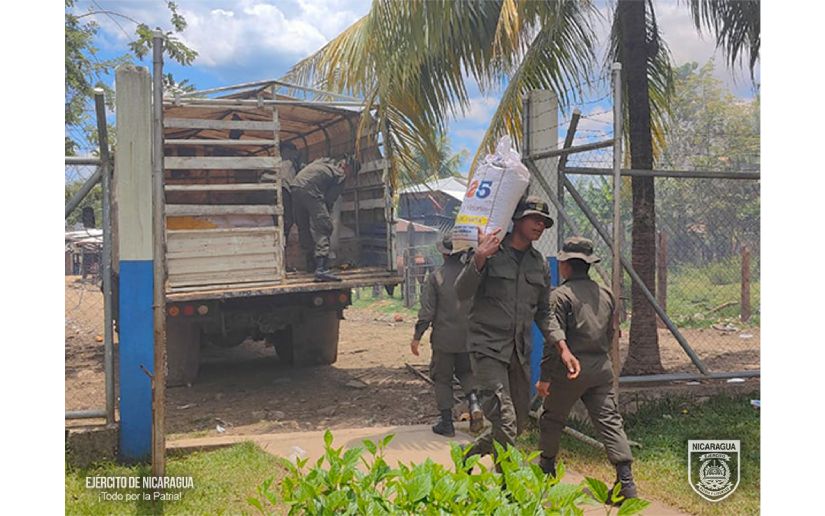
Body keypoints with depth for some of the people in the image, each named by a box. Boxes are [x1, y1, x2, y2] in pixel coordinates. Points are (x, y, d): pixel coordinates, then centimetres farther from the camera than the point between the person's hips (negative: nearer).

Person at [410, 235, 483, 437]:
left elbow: (427, 310, -11)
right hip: (468, 337, 3)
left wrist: (417, 337, -3)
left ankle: (446, 423, 12)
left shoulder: (435, 276, -10)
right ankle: (474, 403, -1)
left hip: (443, 338, -3)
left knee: (442, 379, 10)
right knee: (466, 371, 23)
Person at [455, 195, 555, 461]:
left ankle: (469, 456, 35)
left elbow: (543, 312, 18)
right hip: (488, 348, -6)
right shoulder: (490, 252, -5)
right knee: (505, 424, -14)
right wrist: (480, 257, -27)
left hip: (520, 352, 7)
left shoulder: (540, 264, 12)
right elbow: (461, 293, -12)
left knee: (518, 424, 13)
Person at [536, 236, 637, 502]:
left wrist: (544, 376, -12)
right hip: (602, 369, 5)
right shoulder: (606, 294, 11)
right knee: (610, 420, 2)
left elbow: (554, 337, -15)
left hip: (570, 370, -5)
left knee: (552, 418, 15)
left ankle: (547, 467, 31)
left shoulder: (561, 295, -10)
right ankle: (626, 480, -6)